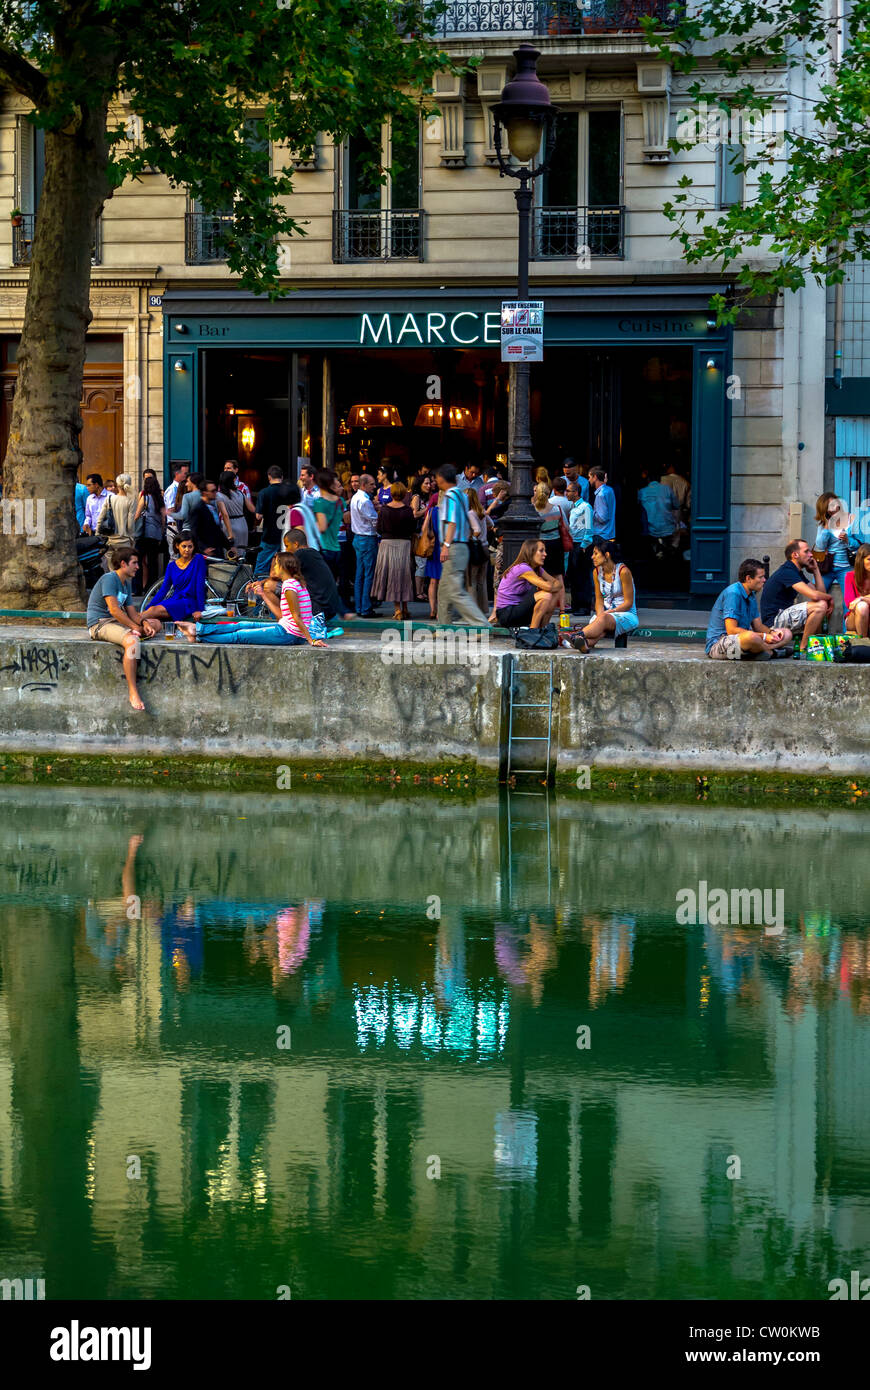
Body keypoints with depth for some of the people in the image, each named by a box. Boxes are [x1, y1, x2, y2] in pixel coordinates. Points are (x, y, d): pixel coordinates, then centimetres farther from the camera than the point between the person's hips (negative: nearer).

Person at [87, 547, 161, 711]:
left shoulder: (127, 583, 17)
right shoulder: (109, 578, -12)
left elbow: (131, 612, 16)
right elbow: (114, 610, -21)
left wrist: (144, 622, -6)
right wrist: (135, 627, -16)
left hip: (116, 622, 10)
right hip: (100, 624, -10)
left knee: (156, 624, 9)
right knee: (132, 641, -36)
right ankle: (132, 692, -37)